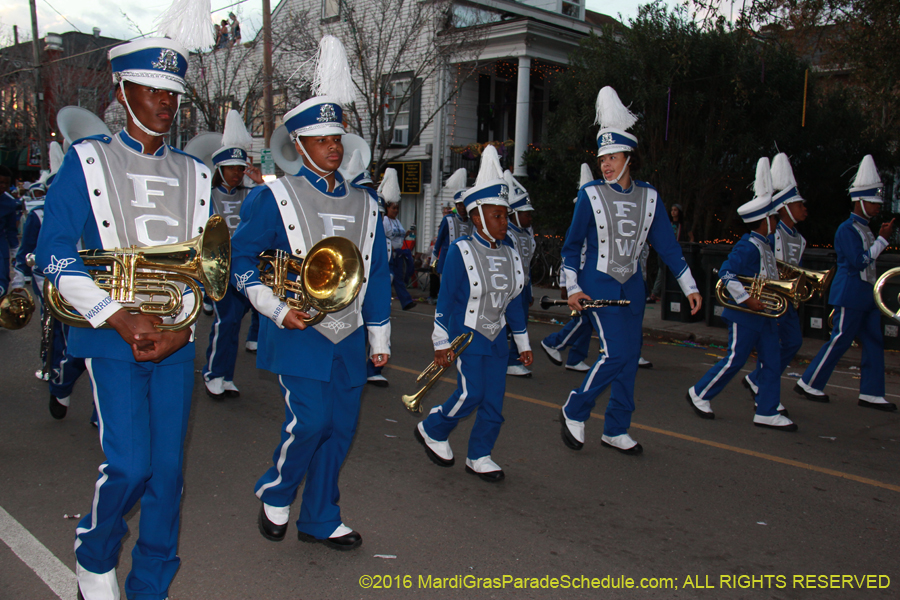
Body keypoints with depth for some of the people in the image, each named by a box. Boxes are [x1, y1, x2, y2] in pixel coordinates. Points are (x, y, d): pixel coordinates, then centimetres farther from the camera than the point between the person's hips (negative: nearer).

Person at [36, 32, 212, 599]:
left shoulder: (194, 174, 13)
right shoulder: (86, 160, 1)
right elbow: (56, 253, -5)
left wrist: (183, 324, -4)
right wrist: (121, 318, -14)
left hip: (177, 339, 4)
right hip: (113, 340, -4)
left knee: (168, 468, 5)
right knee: (130, 464, -9)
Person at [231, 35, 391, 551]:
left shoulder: (365, 203, 12)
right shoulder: (276, 196, -1)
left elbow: (378, 273, 15)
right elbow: (242, 256, 1)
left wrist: (380, 339, 14)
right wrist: (277, 310, -10)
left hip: (349, 335, 5)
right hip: (299, 331, -5)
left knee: (342, 427, 7)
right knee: (309, 420, -12)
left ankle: (321, 520, 24)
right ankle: (275, 495, 18)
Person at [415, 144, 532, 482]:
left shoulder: (508, 254, 7)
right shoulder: (460, 252, -11)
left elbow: (512, 300, 14)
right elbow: (444, 300, -10)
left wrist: (523, 343, 15)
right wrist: (442, 344, -11)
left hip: (496, 339, 6)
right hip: (466, 336, -6)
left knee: (494, 400, 3)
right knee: (471, 393, -11)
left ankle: (479, 457, 18)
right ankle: (432, 431, 15)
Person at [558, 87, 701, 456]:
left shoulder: (648, 196, 5)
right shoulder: (590, 194, -5)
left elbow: (666, 244, 8)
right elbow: (571, 245, -1)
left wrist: (689, 286, 4)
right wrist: (572, 288, -9)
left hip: (632, 287, 5)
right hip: (598, 285, -5)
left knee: (630, 359, 6)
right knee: (615, 354, -15)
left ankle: (616, 431, 18)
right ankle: (574, 412, 4)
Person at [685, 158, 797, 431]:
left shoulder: (763, 245, 12)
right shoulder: (748, 246, -17)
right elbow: (726, 273, -24)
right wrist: (747, 300, -26)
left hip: (764, 314, 9)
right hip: (745, 315, -9)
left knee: (771, 362, 7)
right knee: (735, 360, -1)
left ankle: (767, 413, 13)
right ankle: (699, 394, 16)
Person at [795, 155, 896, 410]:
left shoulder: (865, 229, 14)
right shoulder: (847, 229, -14)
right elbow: (859, 262, -21)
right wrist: (883, 239, -17)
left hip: (866, 297, 9)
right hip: (850, 296, -9)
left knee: (874, 343, 7)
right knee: (839, 341, -4)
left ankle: (871, 394, 12)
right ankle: (808, 384, 8)